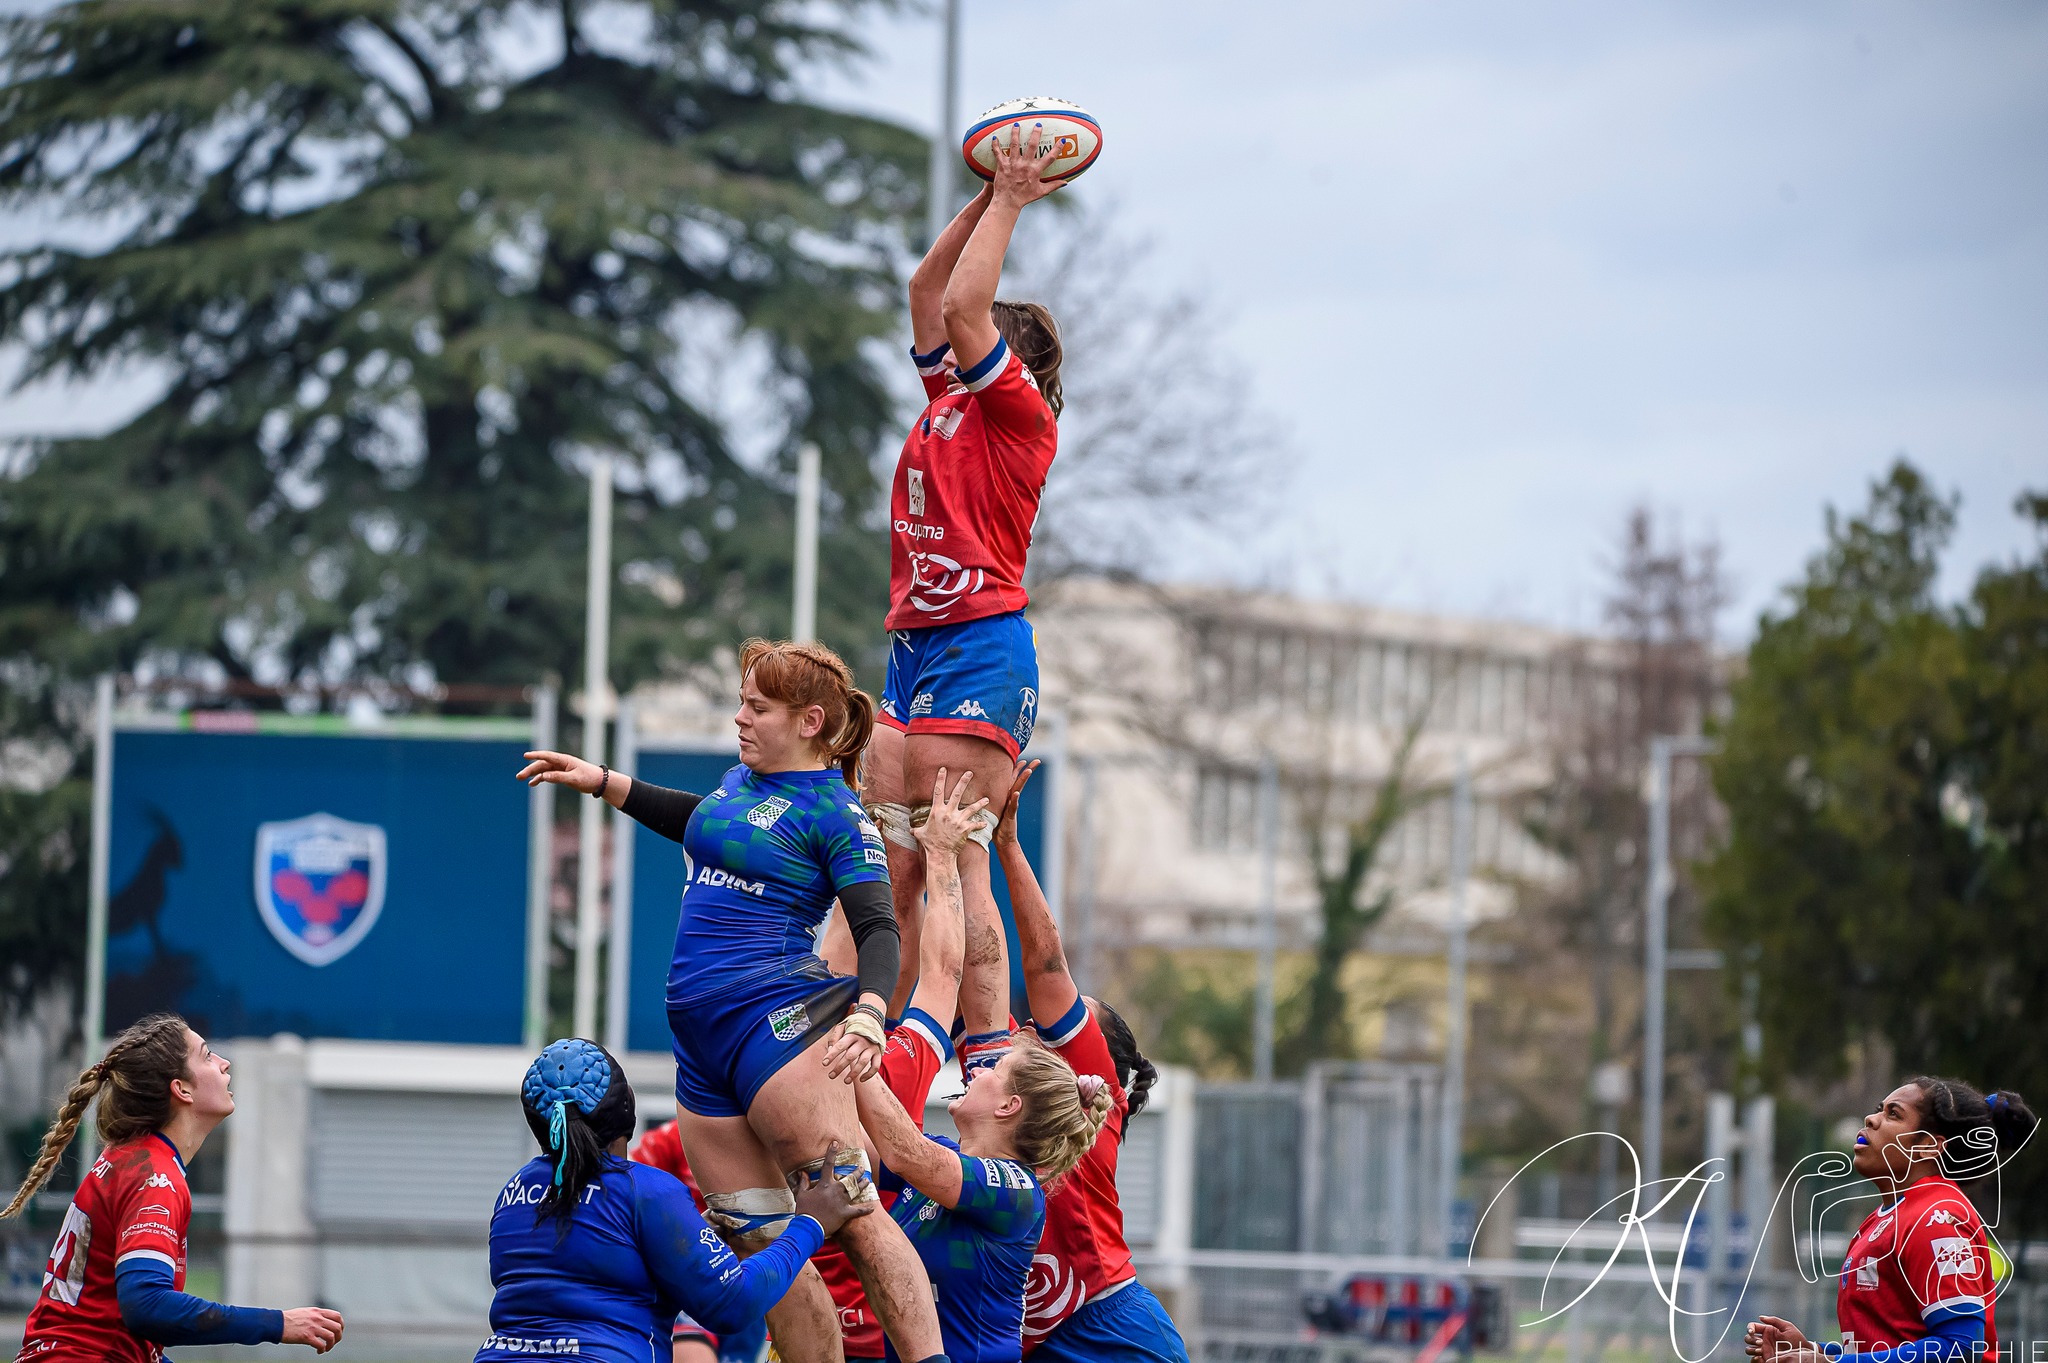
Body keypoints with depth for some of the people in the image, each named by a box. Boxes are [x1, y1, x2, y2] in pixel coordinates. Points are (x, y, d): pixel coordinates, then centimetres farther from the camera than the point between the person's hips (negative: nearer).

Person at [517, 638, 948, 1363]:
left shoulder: (837, 815, -6)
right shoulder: (743, 778, 16)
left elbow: (879, 930, -15)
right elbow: (699, 823, 39)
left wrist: (868, 1013, -32)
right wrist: (601, 781, 37)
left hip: (778, 1019, -8)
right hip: (701, 1033, 8)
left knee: (851, 1212, -18)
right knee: (757, 1242, 4)